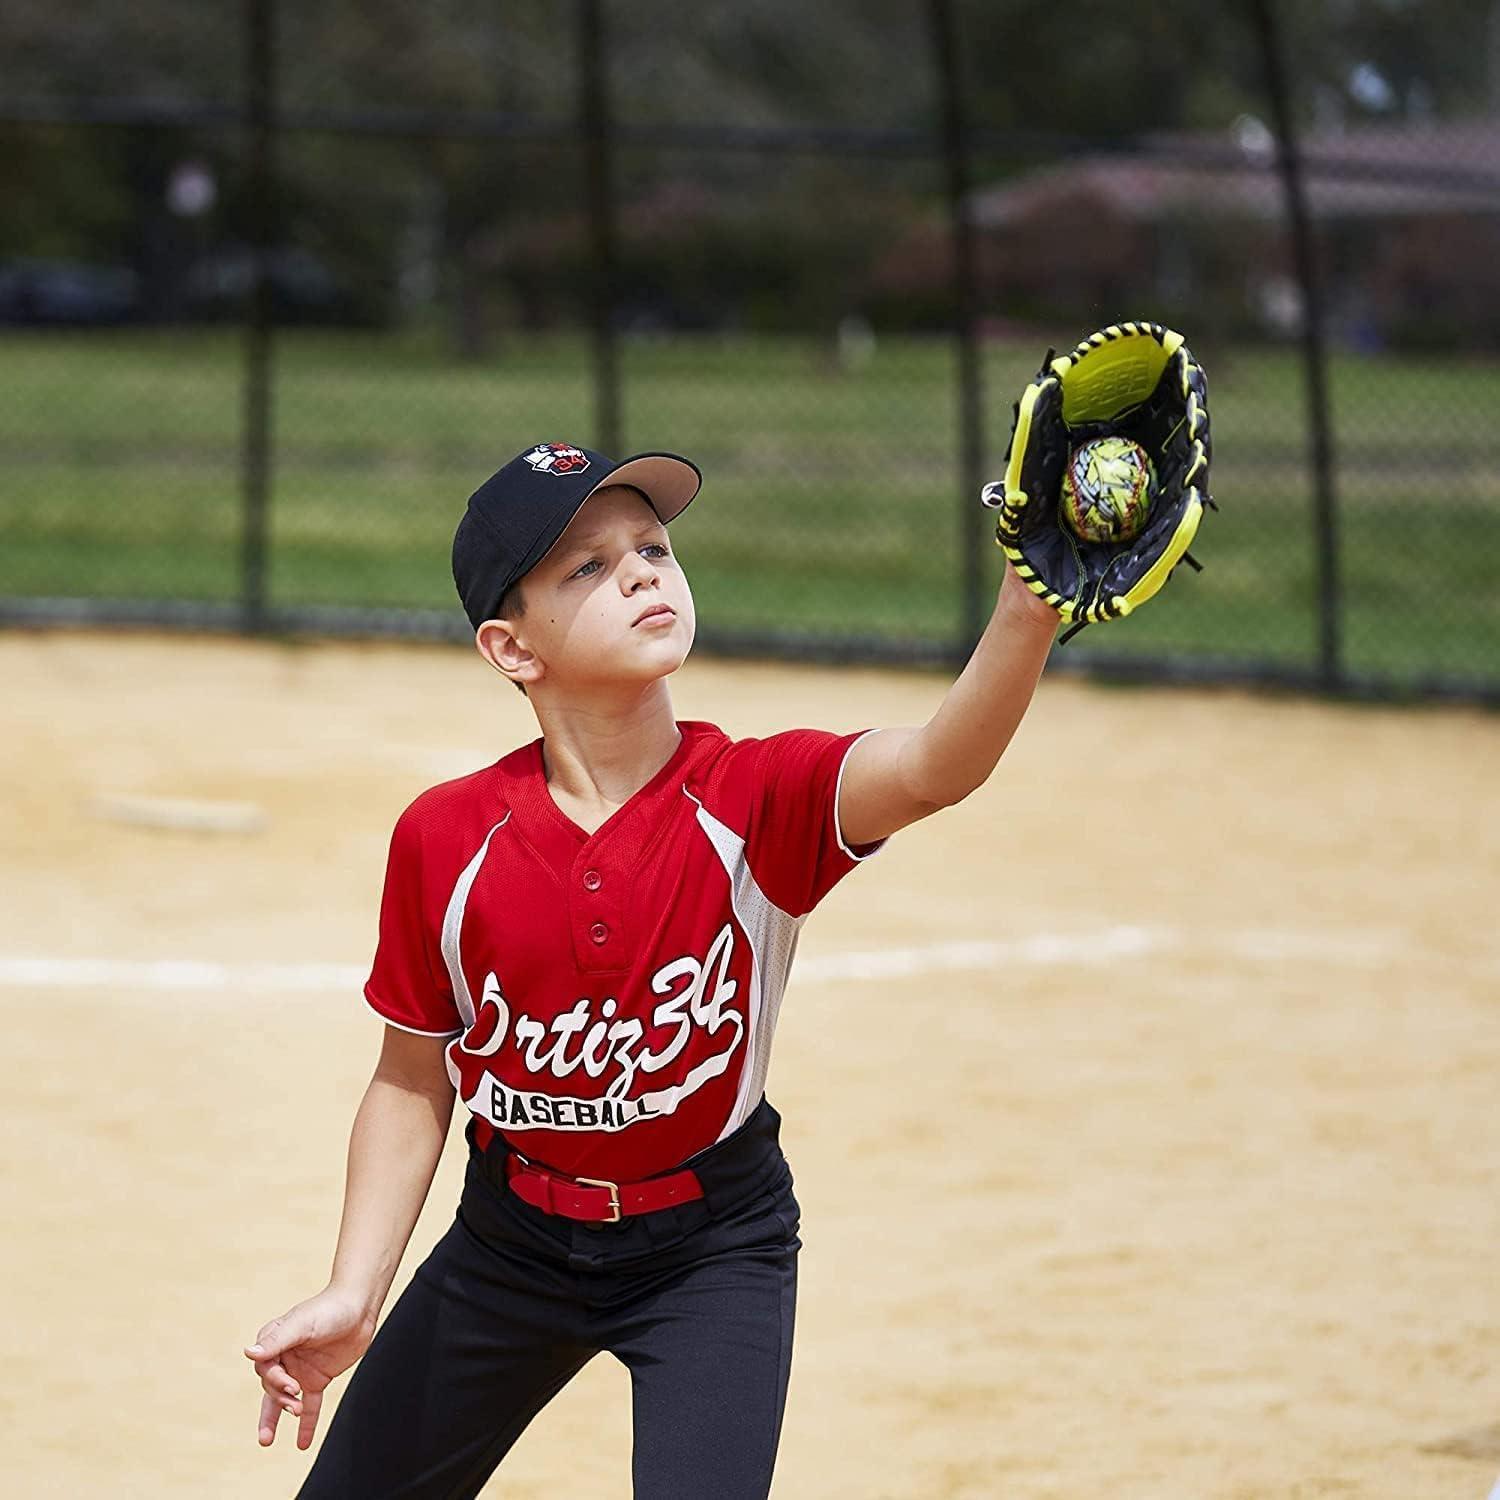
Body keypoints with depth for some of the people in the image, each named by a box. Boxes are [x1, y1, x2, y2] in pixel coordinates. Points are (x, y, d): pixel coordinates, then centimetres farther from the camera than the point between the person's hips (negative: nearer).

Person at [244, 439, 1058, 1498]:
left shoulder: (757, 799, -20)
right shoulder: (448, 839, -14)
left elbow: (933, 771, -42)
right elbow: (414, 1083, -1)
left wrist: (1032, 608, -61)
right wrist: (354, 1297, -7)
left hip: (716, 1247, -2)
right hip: (511, 1238, 3)